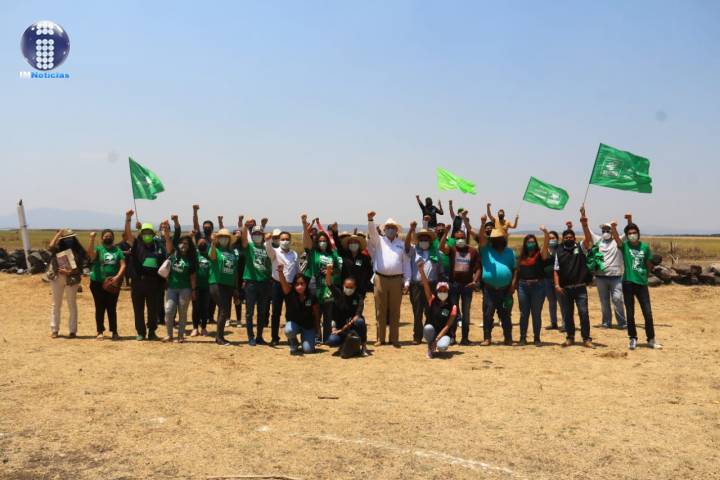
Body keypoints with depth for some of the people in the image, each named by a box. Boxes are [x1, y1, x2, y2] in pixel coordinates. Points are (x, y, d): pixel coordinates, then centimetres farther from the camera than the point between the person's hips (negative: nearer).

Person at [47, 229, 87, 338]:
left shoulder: (78, 251, 1)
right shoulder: (57, 249, 5)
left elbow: (80, 268, -3)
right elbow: (50, 247, -19)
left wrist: (69, 272, -20)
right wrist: (58, 234, -11)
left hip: (71, 279, -2)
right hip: (57, 278, 2)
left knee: (72, 305, 3)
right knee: (56, 305, 8)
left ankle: (73, 330, 7)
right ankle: (54, 330, 14)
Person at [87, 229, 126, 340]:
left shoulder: (118, 250, 8)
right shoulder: (98, 248, 2)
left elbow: (123, 265, 1)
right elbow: (91, 254, -20)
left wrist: (117, 277, -13)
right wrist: (92, 239, -28)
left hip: (113, 284, 1)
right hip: (98, 282, -1)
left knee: (112, 308, 6)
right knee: (100, 308, 3)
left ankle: (114, 331, 13)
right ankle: (100, 331, 10)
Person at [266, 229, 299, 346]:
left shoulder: (295, 254, 8)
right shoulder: (275, 252, -2)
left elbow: (296, 271, 14)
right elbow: (268, 248, -25)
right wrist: (268, 240, -48)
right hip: (278, 285, -2)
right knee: (276, 313, 2)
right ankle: (274, 338, 11)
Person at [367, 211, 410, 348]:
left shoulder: (402, 244, 12)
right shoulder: (379, 240, 10)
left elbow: (406, 263, 10)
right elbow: (372, 232, -10)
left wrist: (407, 281, 3)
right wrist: (370, 219, -29)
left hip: (396, 280, 1)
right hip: (380, 279, -1)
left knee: (395, 311, 5)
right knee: (380, 311, 3)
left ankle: (394, 339, 11)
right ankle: (380, 338, 9)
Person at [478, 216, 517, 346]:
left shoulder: (510, 252, 11)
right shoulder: (486, 250, 6)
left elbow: (515, 269, 8)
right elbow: (482, 237, -9)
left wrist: (513, 283, -3)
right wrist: (483, 223, -23)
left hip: (505, 289, 1)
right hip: (489, 289, -1)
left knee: (505, 315, 7)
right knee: (487, 314, -1)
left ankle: (508, 338, 15)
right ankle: (487, 338, 6)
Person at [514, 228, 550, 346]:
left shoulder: (540, 255, 0)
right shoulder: (522, 256, 9)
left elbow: (546, 244, -16)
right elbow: (518, 271, 11)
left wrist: (546, 233, -32)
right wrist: (515, 284, 4)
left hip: (538, 286, -3)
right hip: (523, 286, 3)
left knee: (536, 313, 3)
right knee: (523, 313, 7)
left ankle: (537, 338, 11)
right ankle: (523, 337, 13)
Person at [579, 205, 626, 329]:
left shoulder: (618, 241, 7)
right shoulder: (597, 240, 9)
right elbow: (586, 229, 2)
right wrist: (583, 215, -9)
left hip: (616, 277, -2)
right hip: (601, 276, 2)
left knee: (617, 299, -7)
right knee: (604, 301, 8)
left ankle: (622, 322, 2)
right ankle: (606, 322, 17)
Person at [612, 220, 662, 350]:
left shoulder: (645, 247, 3)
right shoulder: (624, 246, -3)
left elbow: (649, 264, 15)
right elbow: (616, 238, -25)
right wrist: (613, 228, -43)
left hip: (642, 283, 2)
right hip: (628, 283, -2)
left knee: (648, 313, 2)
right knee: (630, 314, 5)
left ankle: (651, 340, 15)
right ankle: (633, 339, 18)